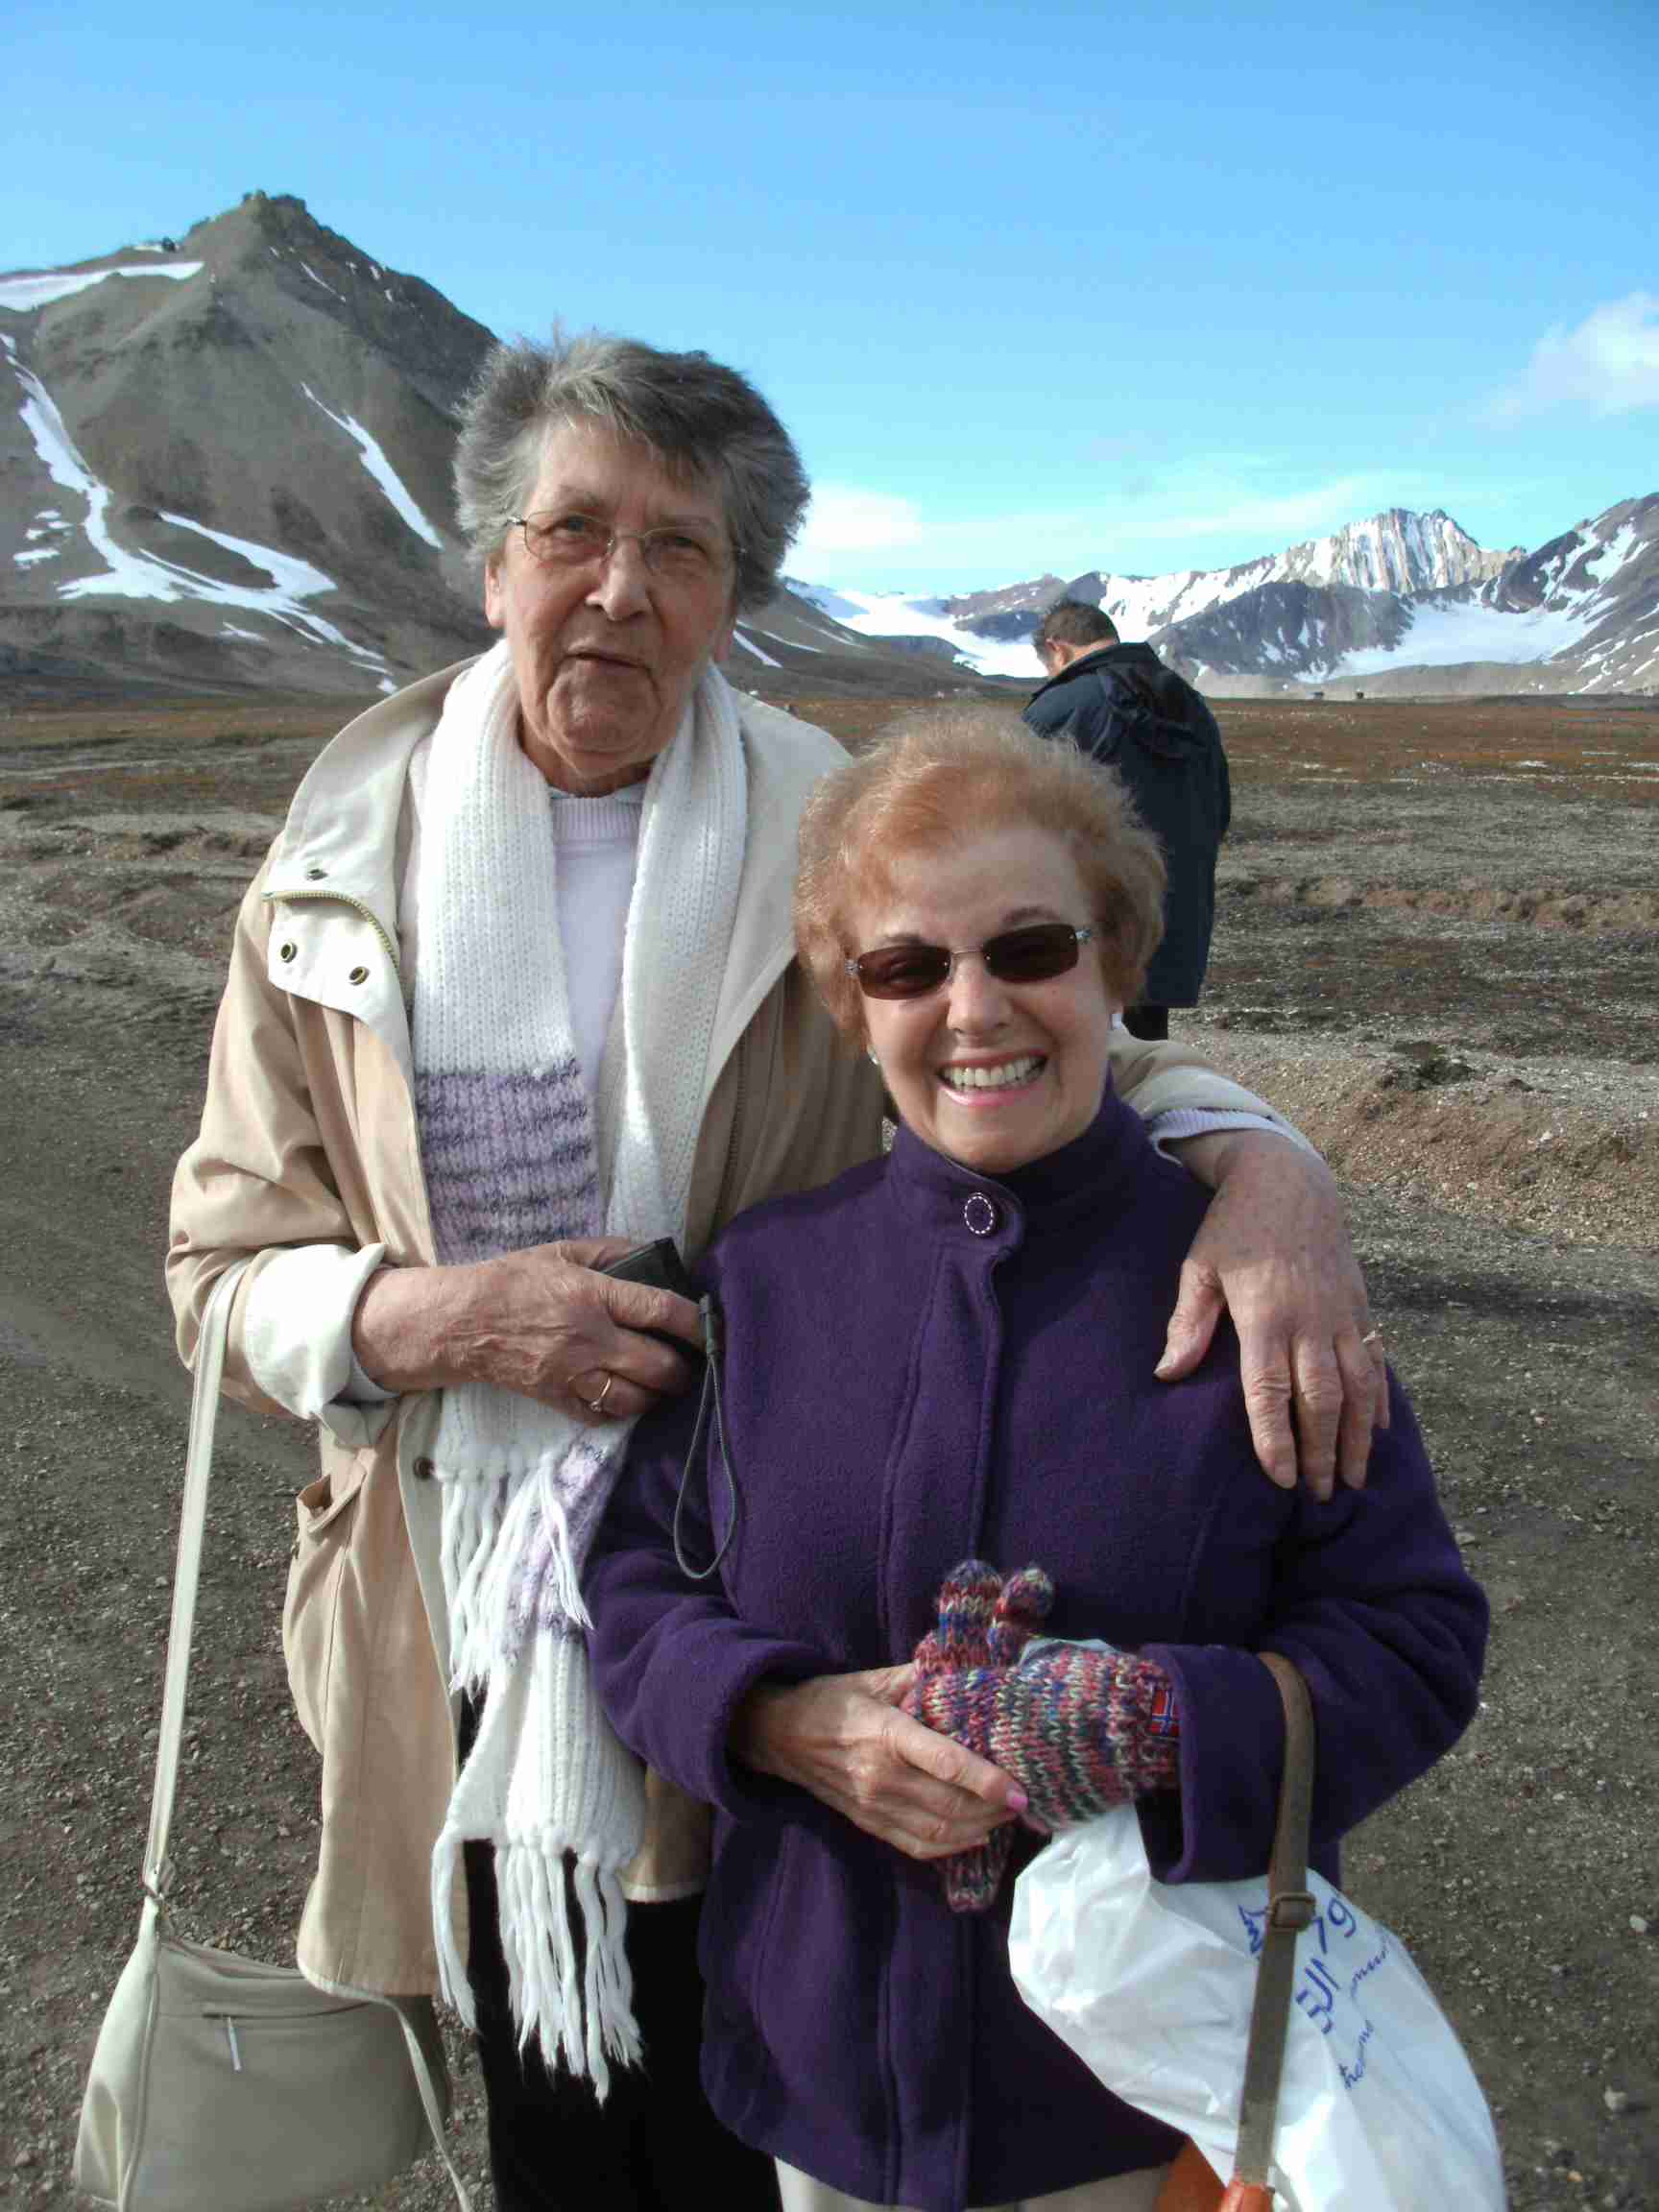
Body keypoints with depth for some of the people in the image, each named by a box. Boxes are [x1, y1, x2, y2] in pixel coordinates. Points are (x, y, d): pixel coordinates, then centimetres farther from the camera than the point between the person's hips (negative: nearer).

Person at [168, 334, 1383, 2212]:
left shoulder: (824, 847, -6)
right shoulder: (344, 867, -5)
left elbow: (1071, 1059, -8)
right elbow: (227, 1264, -2)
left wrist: (1263, 1169, -30)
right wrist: (442, 1316, -22)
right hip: (473, 1631, 1)